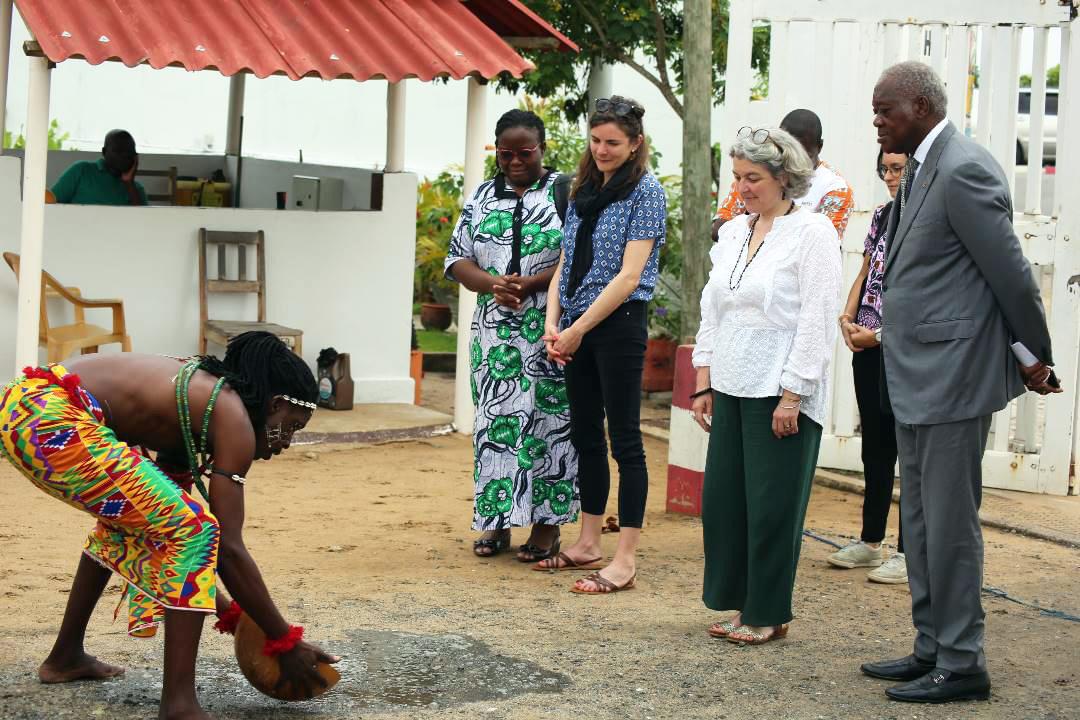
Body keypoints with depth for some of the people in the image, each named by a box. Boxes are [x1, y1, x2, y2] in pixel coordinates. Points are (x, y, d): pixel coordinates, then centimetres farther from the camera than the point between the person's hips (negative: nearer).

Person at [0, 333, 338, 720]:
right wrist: (286, 642, 1)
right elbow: (229, 548, -5)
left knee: (129, 516, 33)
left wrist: (229, 613, 31)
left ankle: (66, 657, 41)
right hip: (51, 421, -11)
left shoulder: (197, 401, 23)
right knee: (195, 530, -7)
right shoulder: (233, 418, -1)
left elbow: (167, 522, 27)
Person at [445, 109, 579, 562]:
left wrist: (532, 283, -17)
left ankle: (547, 524, 5)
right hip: (494, 329, 4)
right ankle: (496, 521, 15)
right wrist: (492, 283, -10)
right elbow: (458, 260, 9)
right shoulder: (482, 198, 13)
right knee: (495, 420, 6)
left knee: (548, 419, -2)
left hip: (548, 329, -4)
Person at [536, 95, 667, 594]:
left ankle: (625, 561, -2)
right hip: (577, 330, 7)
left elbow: (629, 276, -14)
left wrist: (578, 329, -14)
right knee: (585, 436, 13)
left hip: (619, 325, -7)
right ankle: (589, 544, 23)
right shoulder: (584, 190, 14)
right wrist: (552, 323, 1)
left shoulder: (645, 191, -7)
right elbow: (565, 263, 15)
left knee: (624, 439, -5)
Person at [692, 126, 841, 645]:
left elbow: (818, 321, -13)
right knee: (722, 499, 8)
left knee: (772, 506, 0)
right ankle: (742, 605, 21)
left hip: (781, 393, -7)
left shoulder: (812, 232, -8)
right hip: (731, 389, 7)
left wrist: (792, 396, -16)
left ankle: (768, 615, 13)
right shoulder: (732, 232, 12)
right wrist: (703, 383, 12)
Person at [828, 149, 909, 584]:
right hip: (867, 347, 7)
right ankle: (870, 541, 24)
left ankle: (908, 552, 6)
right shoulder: (882, 216, 13)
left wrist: (880, 334, -18)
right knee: (875, 445, 14)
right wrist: (847, 317, 0)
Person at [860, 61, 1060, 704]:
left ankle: (962, 665, 8)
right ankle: (932, 650, 26)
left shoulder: (963, 170, -17)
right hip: (919, 381, 10)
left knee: (950, 524, -3)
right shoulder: (923, 169, 13)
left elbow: (1012, 273, -15)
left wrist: (1038, 359, -7)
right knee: (921, 523, 16)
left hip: (952, 378, -10)